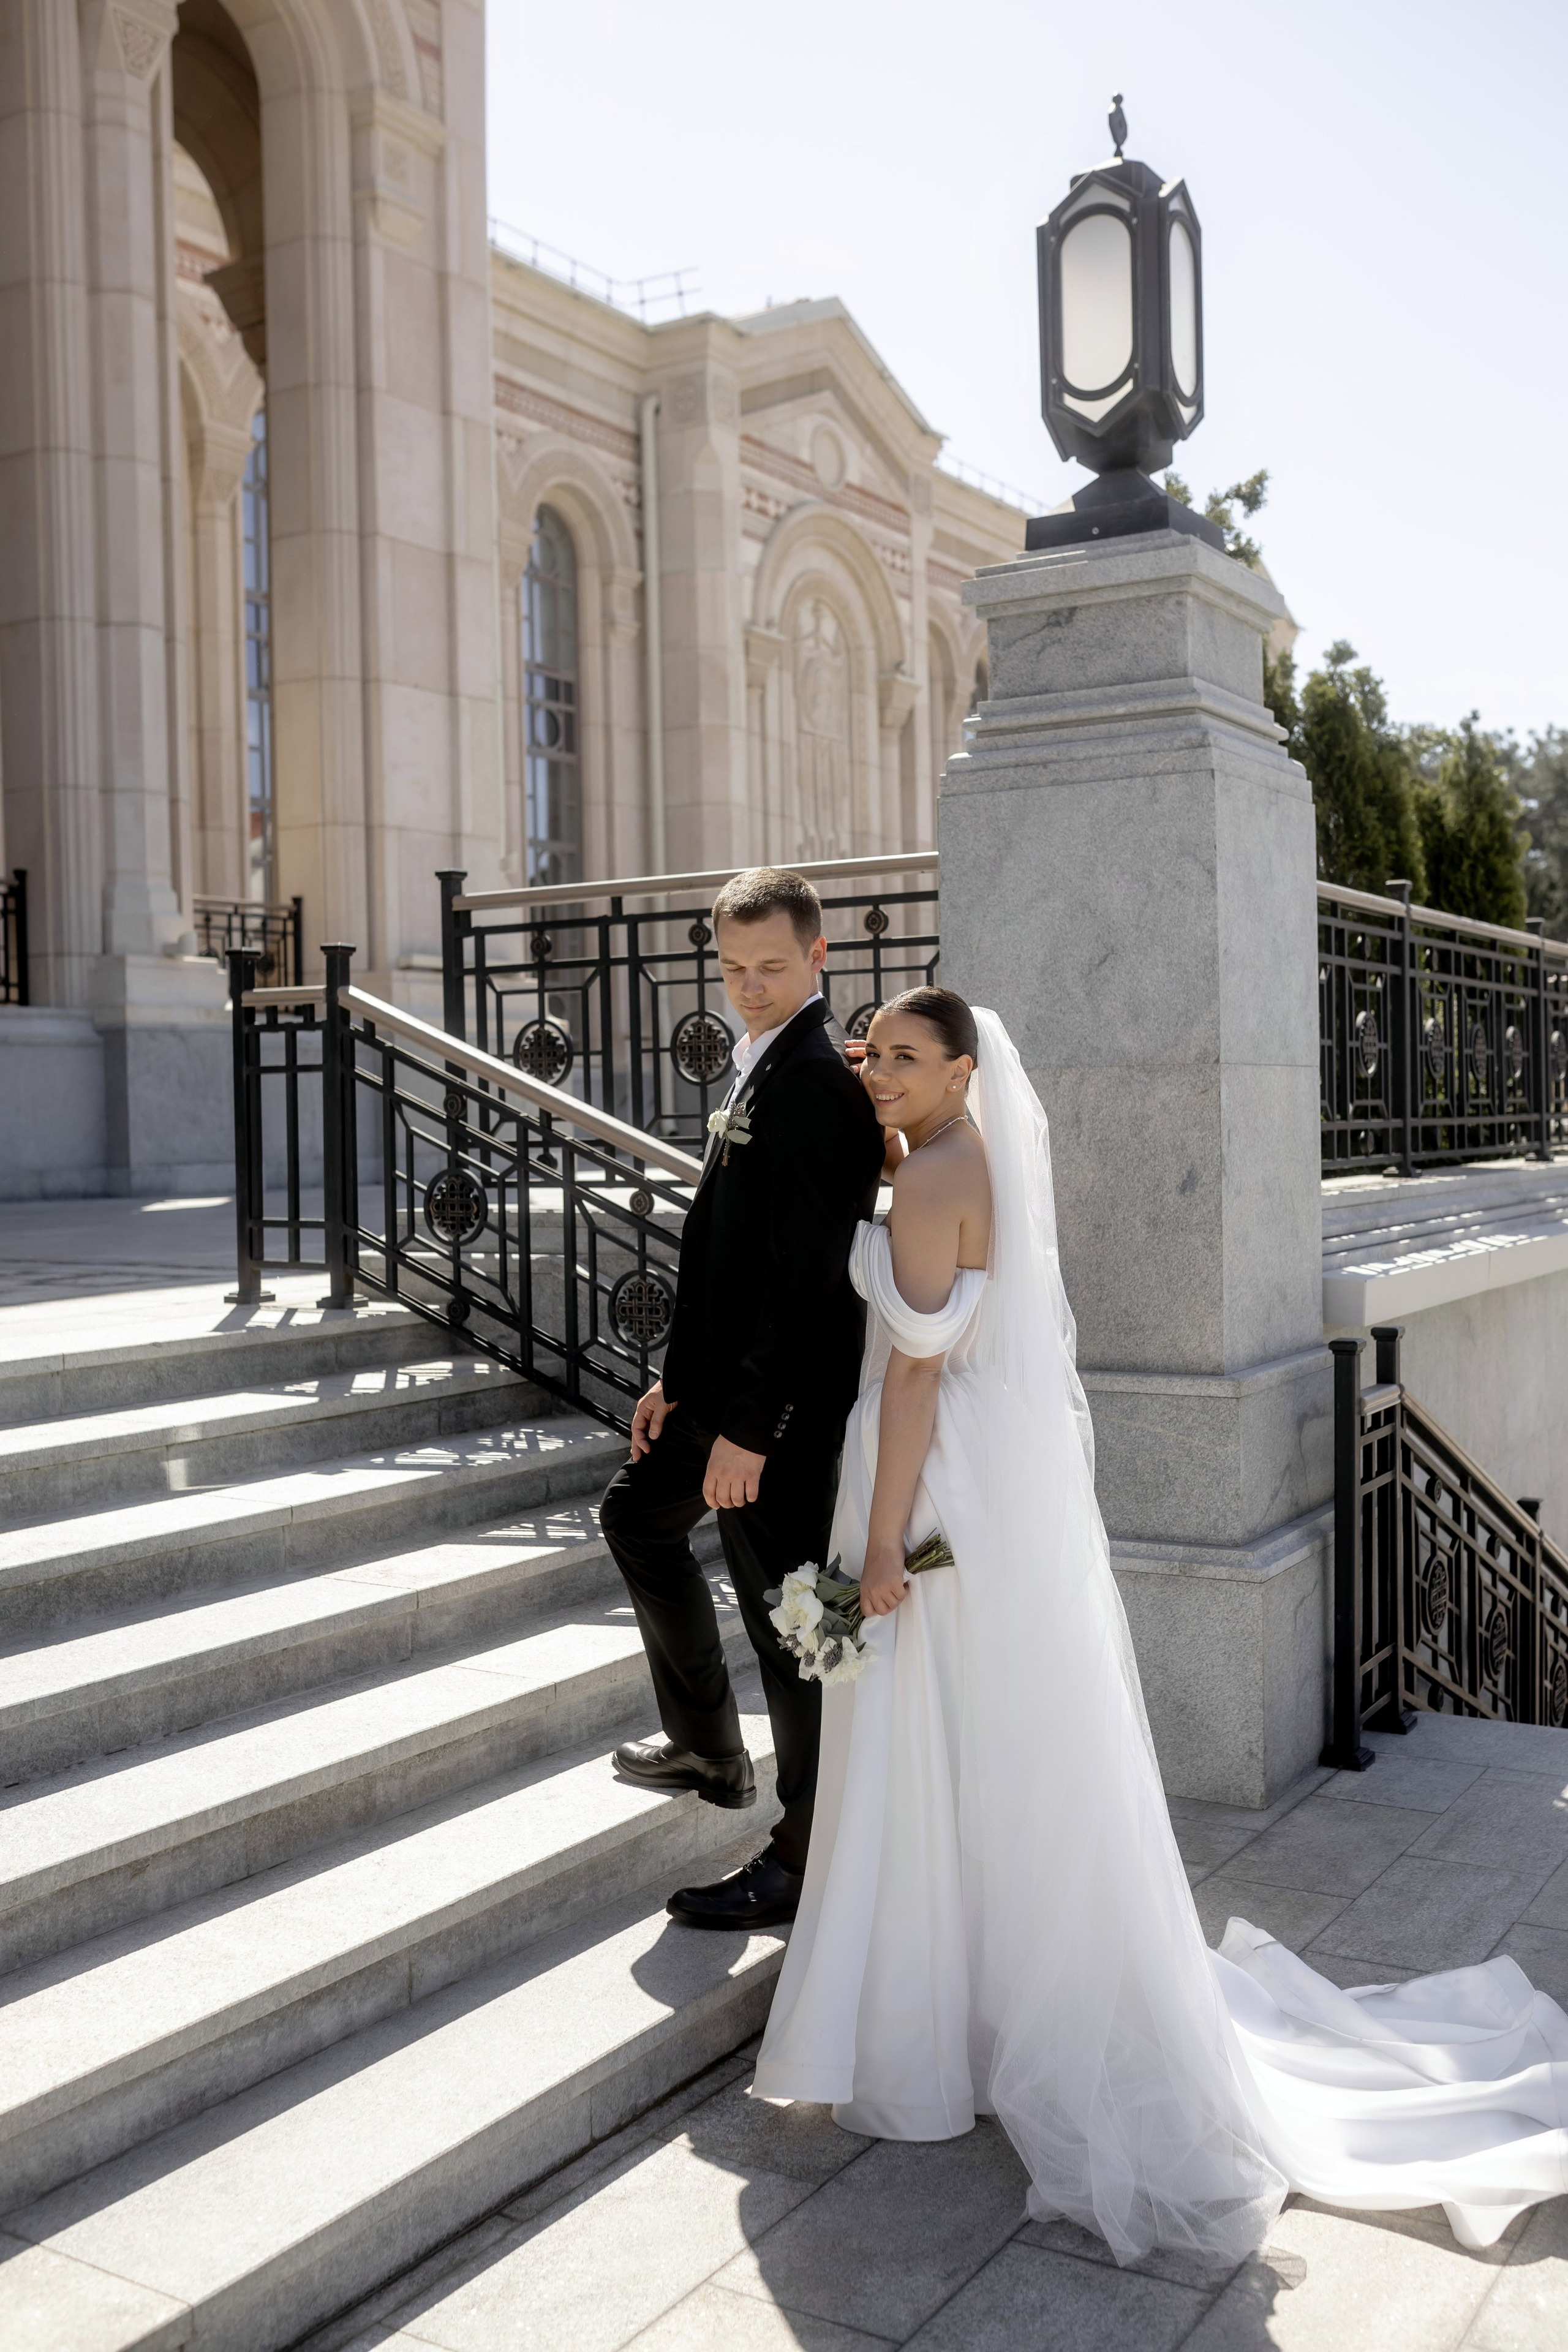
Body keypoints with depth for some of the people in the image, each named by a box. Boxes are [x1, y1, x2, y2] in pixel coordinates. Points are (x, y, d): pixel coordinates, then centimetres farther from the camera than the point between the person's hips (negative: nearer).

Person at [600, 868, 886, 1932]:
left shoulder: (813, 1078, -19)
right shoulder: (766, 1068, 13)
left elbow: (803, 1270, -25)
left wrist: (749, 1428, -26)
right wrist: (679, 1376, 18)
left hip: (782, 1402, -11)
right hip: (729, 1380, 11)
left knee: (785, 1616, -1)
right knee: (639, 1514, 28)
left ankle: (802, 1864, 15)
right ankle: (710, 1747, 41)